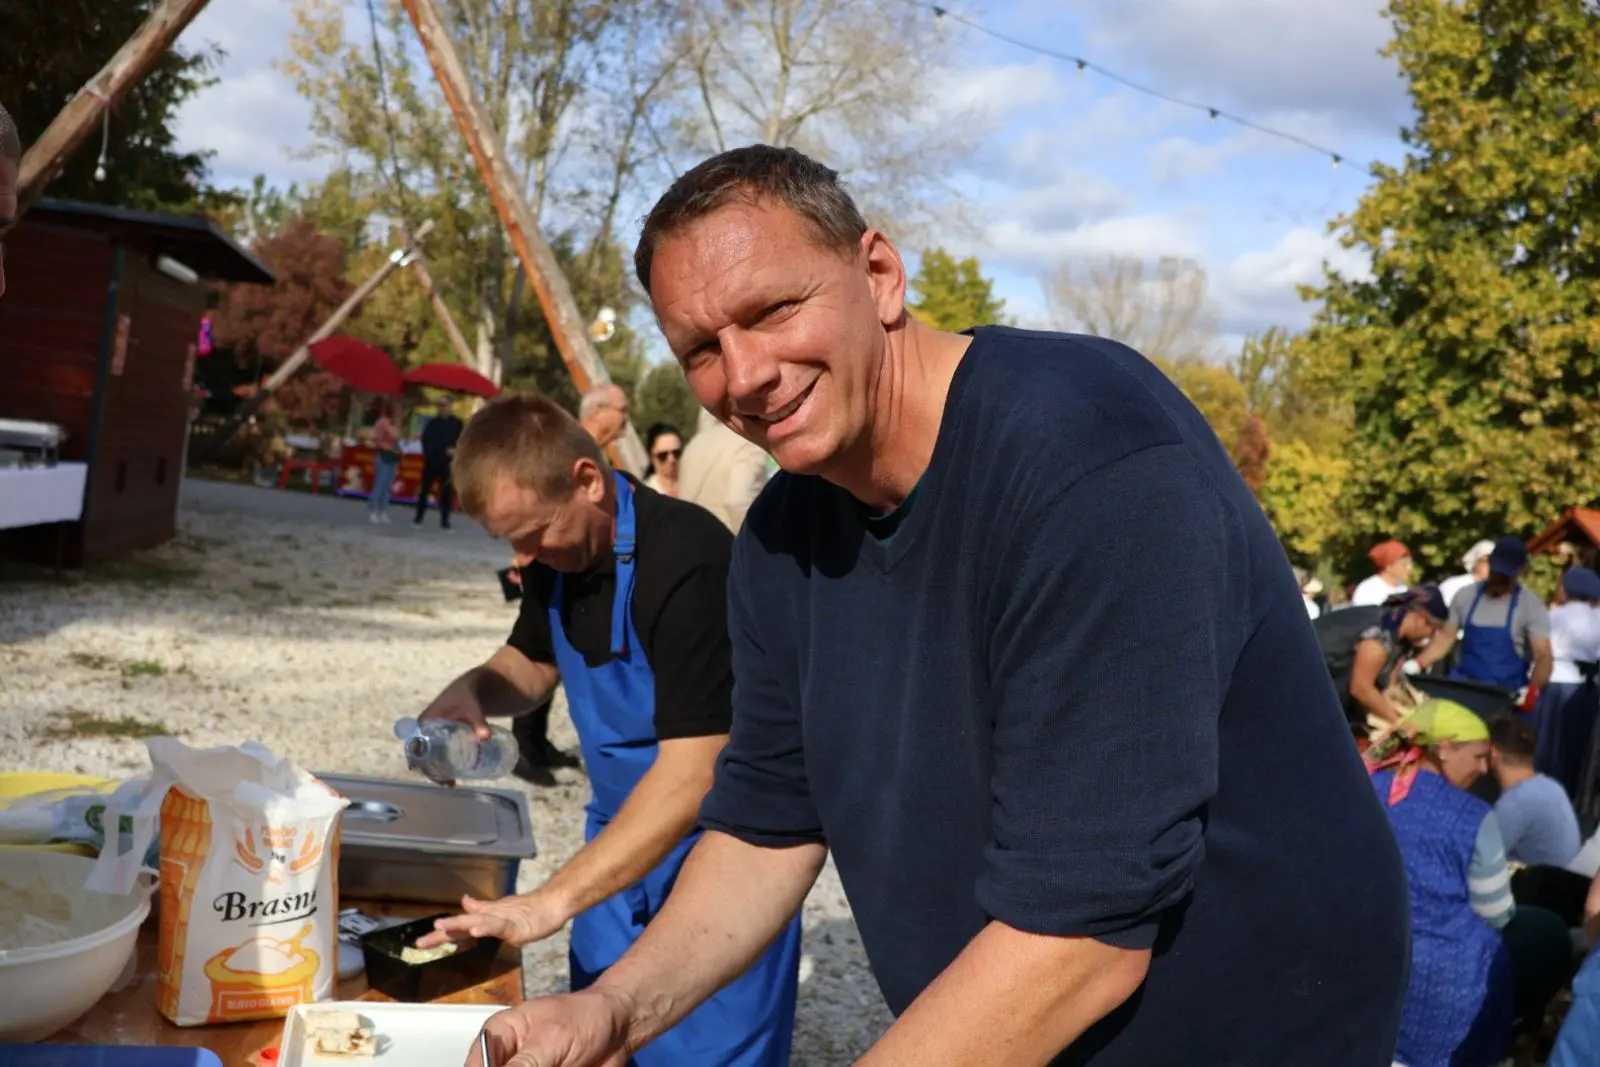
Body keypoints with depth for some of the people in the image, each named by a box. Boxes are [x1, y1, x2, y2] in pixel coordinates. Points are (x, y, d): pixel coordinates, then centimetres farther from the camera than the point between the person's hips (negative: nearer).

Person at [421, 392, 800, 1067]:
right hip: (622, 833, 8)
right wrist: (474, 690, -7)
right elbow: (534, 663, 17)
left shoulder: (687, 561, -27)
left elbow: (693, 775, -30)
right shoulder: (557, 553, -2)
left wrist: (552, 901, -32)